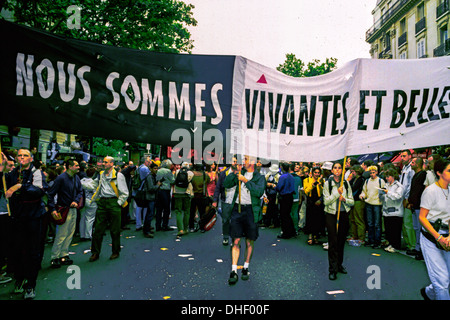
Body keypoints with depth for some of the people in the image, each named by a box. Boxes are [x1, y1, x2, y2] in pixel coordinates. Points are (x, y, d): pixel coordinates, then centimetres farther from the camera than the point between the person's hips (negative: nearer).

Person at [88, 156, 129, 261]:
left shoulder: (118, 175, -4)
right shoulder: (101, 175, 13)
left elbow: (124, 193, -4)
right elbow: (95, 185, 28)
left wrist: (118, 203, -9)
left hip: (113, 202, -4)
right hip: (102, 202, 5)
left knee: (115, 230, 5)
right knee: (98, 229, 4)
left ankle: (116, 252, 20)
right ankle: (95, 253, 16)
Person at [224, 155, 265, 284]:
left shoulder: (259, 177, 4)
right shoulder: (240, 174, 13)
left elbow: (259, 192, -13)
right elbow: (226, 184, 9)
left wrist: (246, 181, -15)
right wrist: (234, 173, -3)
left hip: (250, 210, -2)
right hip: (237, 208, 2)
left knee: (249, 242, 8)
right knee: (236, 241, -1)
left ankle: (246, 268, 25)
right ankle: (233, 271, 3)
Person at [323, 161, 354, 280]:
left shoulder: (346, 183, 5)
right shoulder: (328, 183, -3)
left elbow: (352, 202, 6)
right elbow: (326, 201, -9)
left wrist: (344, 199, -13)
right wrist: (337, 193, -15)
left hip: (344, 215, 3)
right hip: (331, 215, -3)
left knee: (341, 241, 11)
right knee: (333, 242, -5)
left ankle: (339, 264, 28)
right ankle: (332, 269, 2)